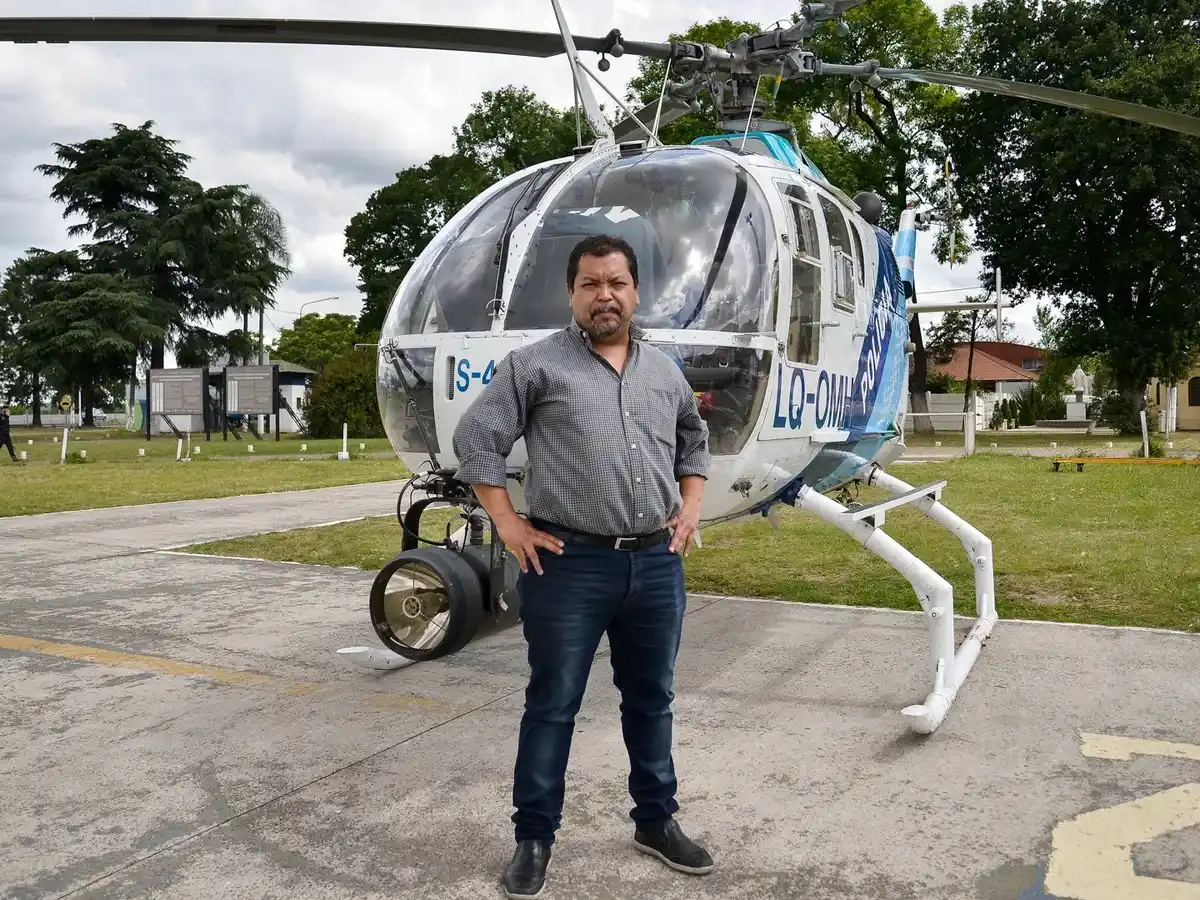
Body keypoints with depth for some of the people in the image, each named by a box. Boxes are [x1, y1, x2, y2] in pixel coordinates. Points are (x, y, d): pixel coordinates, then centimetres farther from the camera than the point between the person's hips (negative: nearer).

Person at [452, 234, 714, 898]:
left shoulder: (665, 371, 12)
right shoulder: (535, 364, -4)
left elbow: (693, 442, 26)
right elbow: (475, 439, -4)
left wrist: (690, 508, 13)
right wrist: (508, 525, -8)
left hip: (657, 563, 5)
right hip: (569, 566, -5)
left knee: (651, 699, 17)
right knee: (553, 705, 6)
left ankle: (656, 821, 34)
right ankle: (534, 837, 21)